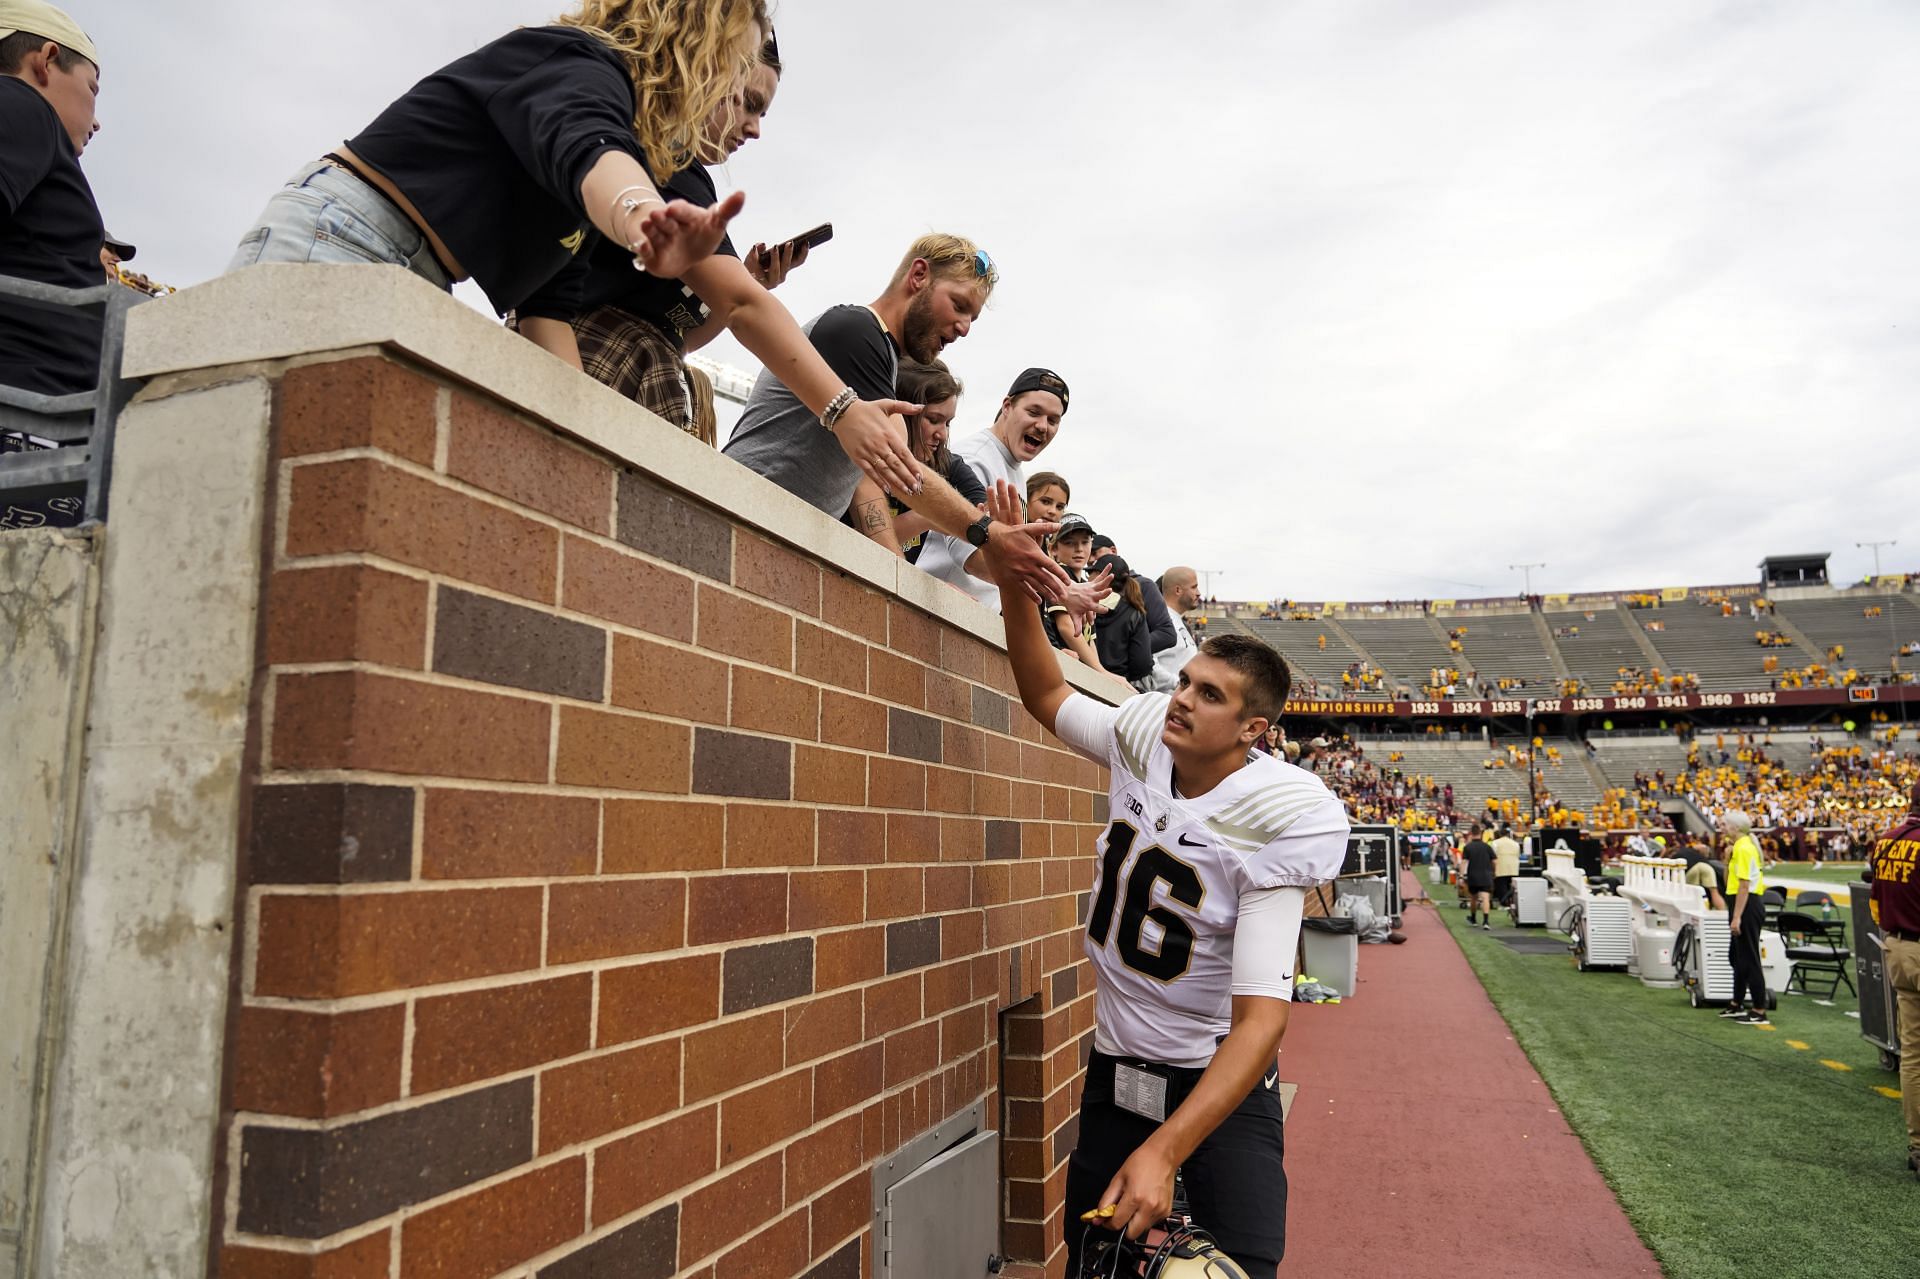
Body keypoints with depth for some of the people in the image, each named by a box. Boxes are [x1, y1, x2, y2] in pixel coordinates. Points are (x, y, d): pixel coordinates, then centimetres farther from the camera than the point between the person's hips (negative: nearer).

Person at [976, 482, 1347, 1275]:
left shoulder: (1275, 818, -24)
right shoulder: (1145, 737, -9)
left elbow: (1261, 1017, -27)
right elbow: (1047, 697, 10)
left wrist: (1164, 1152, -36)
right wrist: (1015, 587, -7)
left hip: (1221, 1088, -5)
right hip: (1113, 1073, 5)